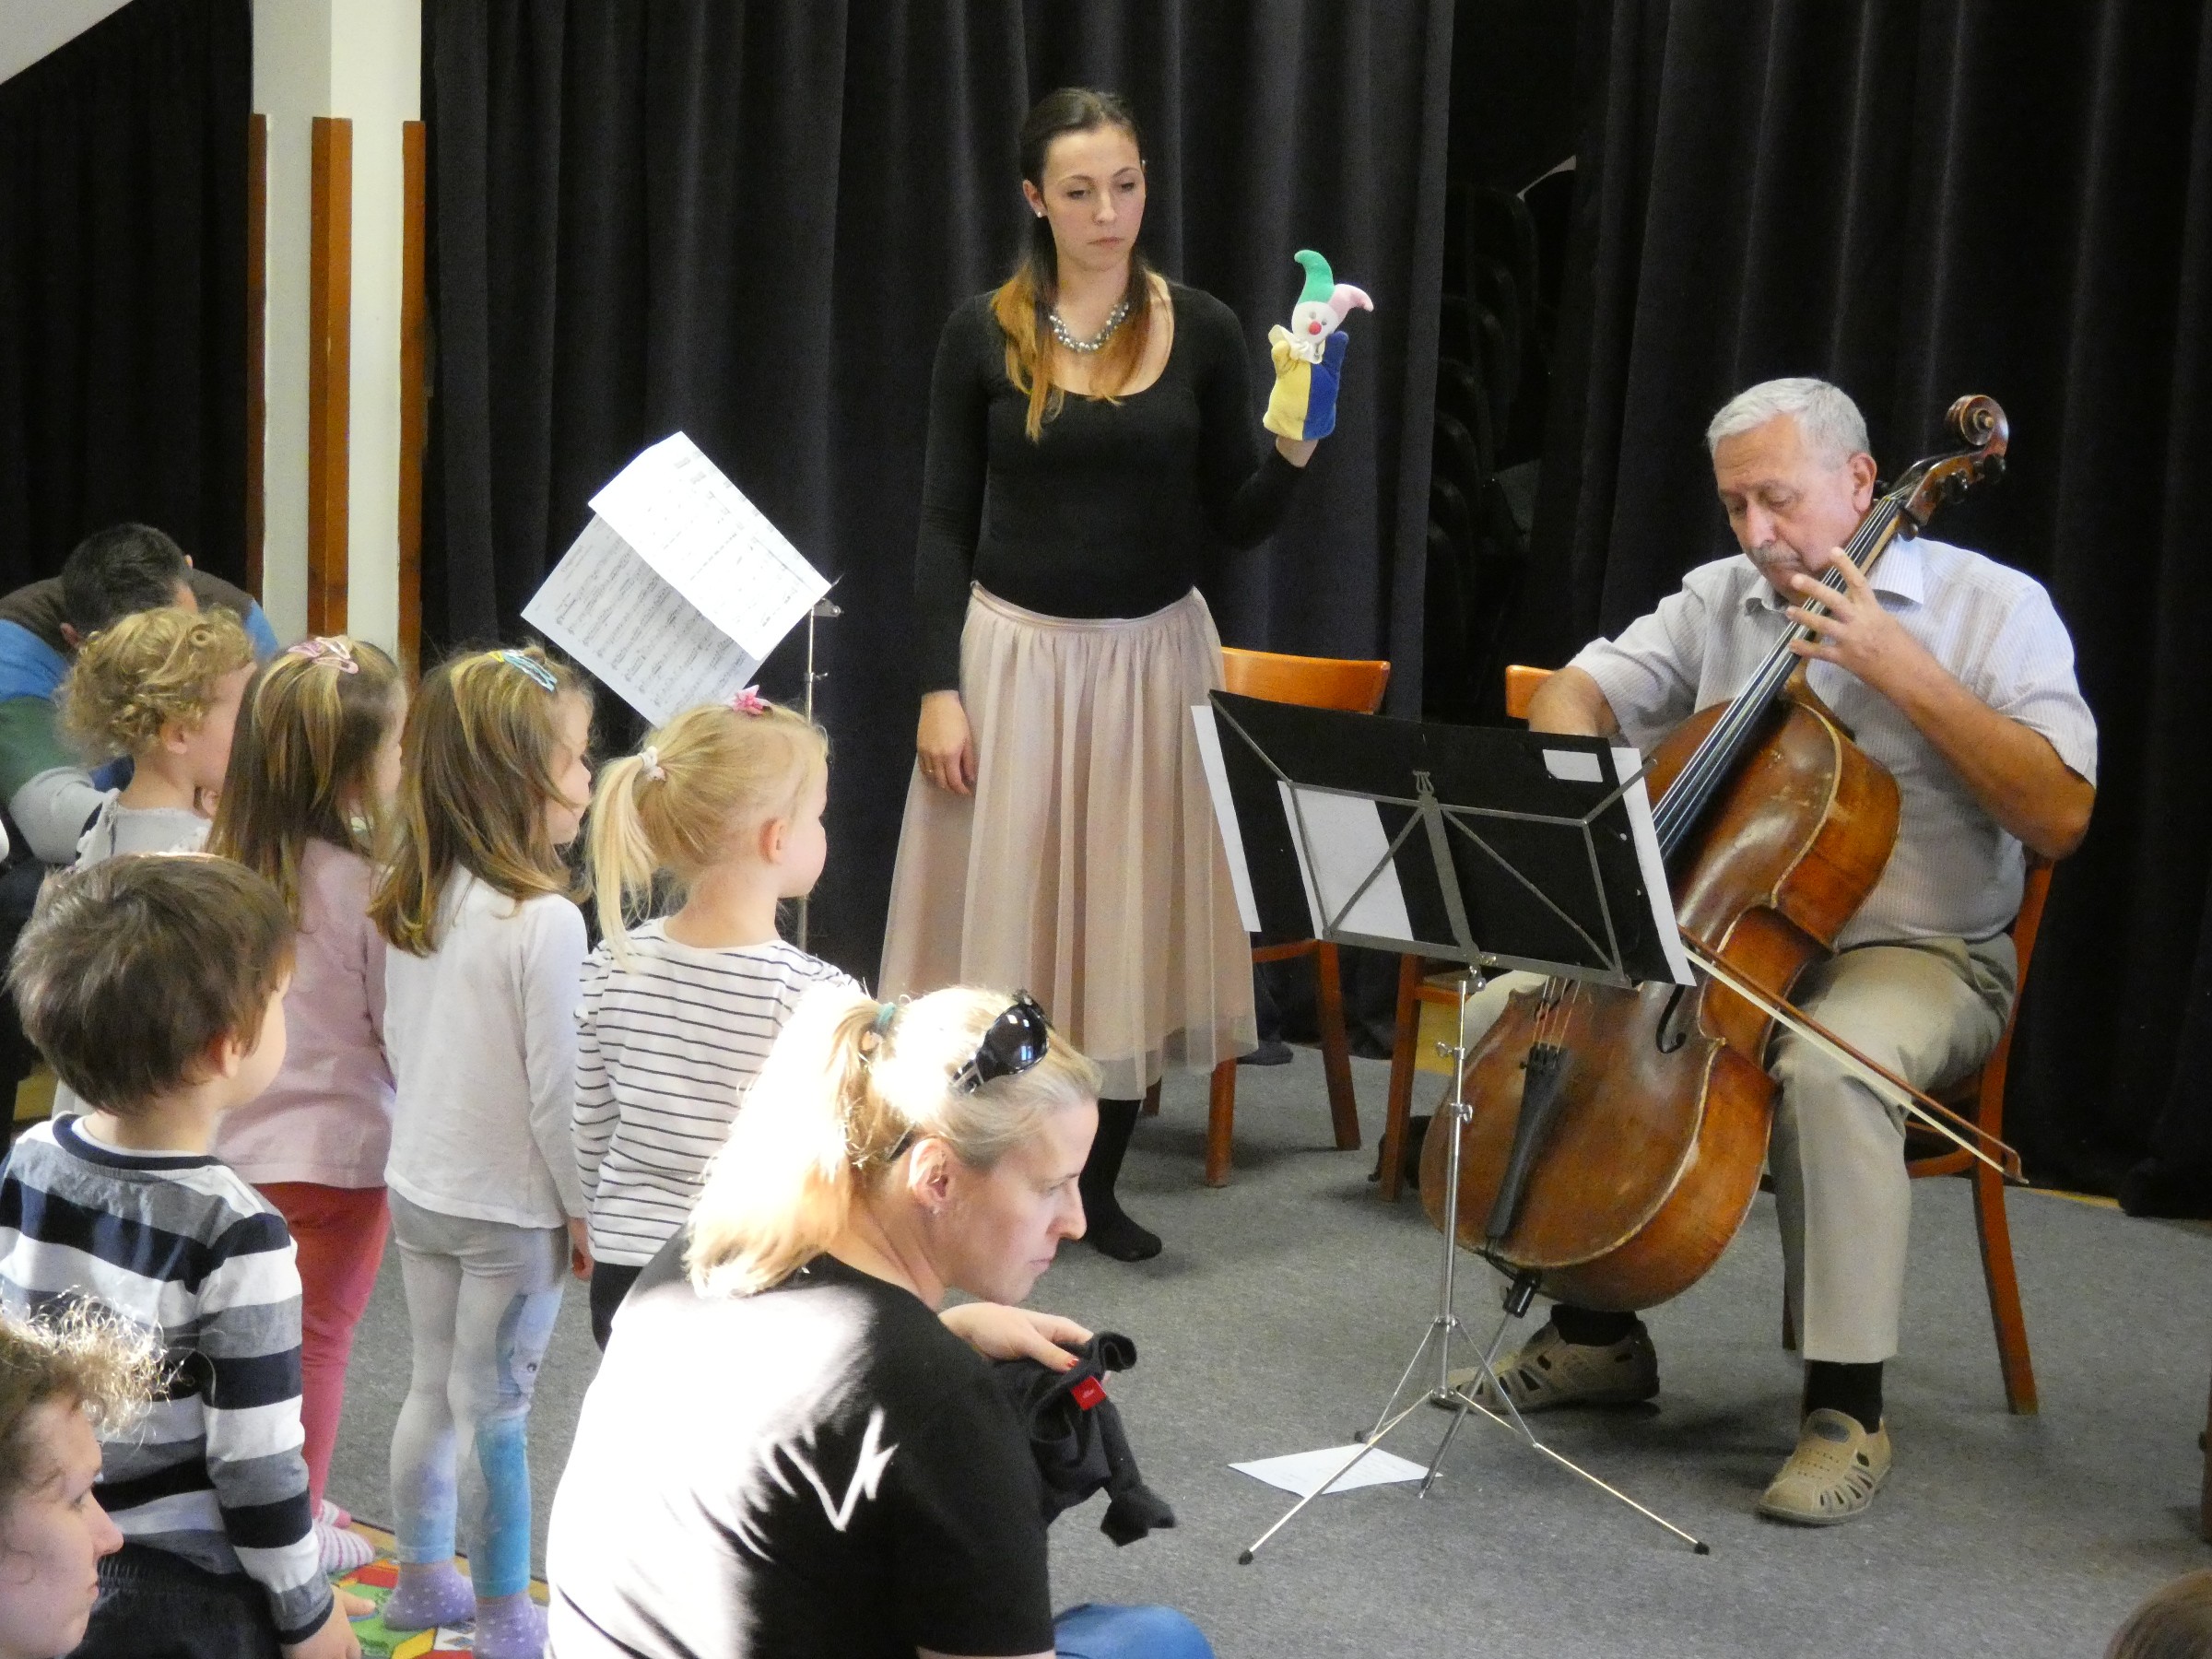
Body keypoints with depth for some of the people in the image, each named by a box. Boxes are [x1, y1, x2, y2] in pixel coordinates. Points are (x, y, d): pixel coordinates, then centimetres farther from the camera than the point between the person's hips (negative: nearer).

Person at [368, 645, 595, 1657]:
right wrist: (585, 1211, -8)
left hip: (419, 1187, 7)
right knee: (495, 1408, 3)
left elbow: (398, 1045, 9)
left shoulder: (409, 902, -1)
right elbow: (555, 1087, -20)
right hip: (511, 1206, -7)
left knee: (433, 1386, 20)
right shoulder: (544, 920, -24)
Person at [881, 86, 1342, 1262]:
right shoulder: (984, 335, -3)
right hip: (1014, 650, -1)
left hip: (1152, 657, 1)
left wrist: (1293, 457, -16)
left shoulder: (1203, 334, -1)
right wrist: (940, 688, -7)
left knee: (1133, 914, 6)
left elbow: (1230, 525, 3)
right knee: (1000, 911, 2)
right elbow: (944, 525, 0)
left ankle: (1098, 1182, 20)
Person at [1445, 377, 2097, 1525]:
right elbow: (1577, 693, 6)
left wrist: (1901, 668, -21)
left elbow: (2059, 818, -16)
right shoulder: (1721, 599, 8)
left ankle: (1847, 1405, -24)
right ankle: (1597, 1333, 5)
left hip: (1915, 955, -6)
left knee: (1828, 1067, -39)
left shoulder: (1991, 607, -7)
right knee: (1507, 1010, -10)